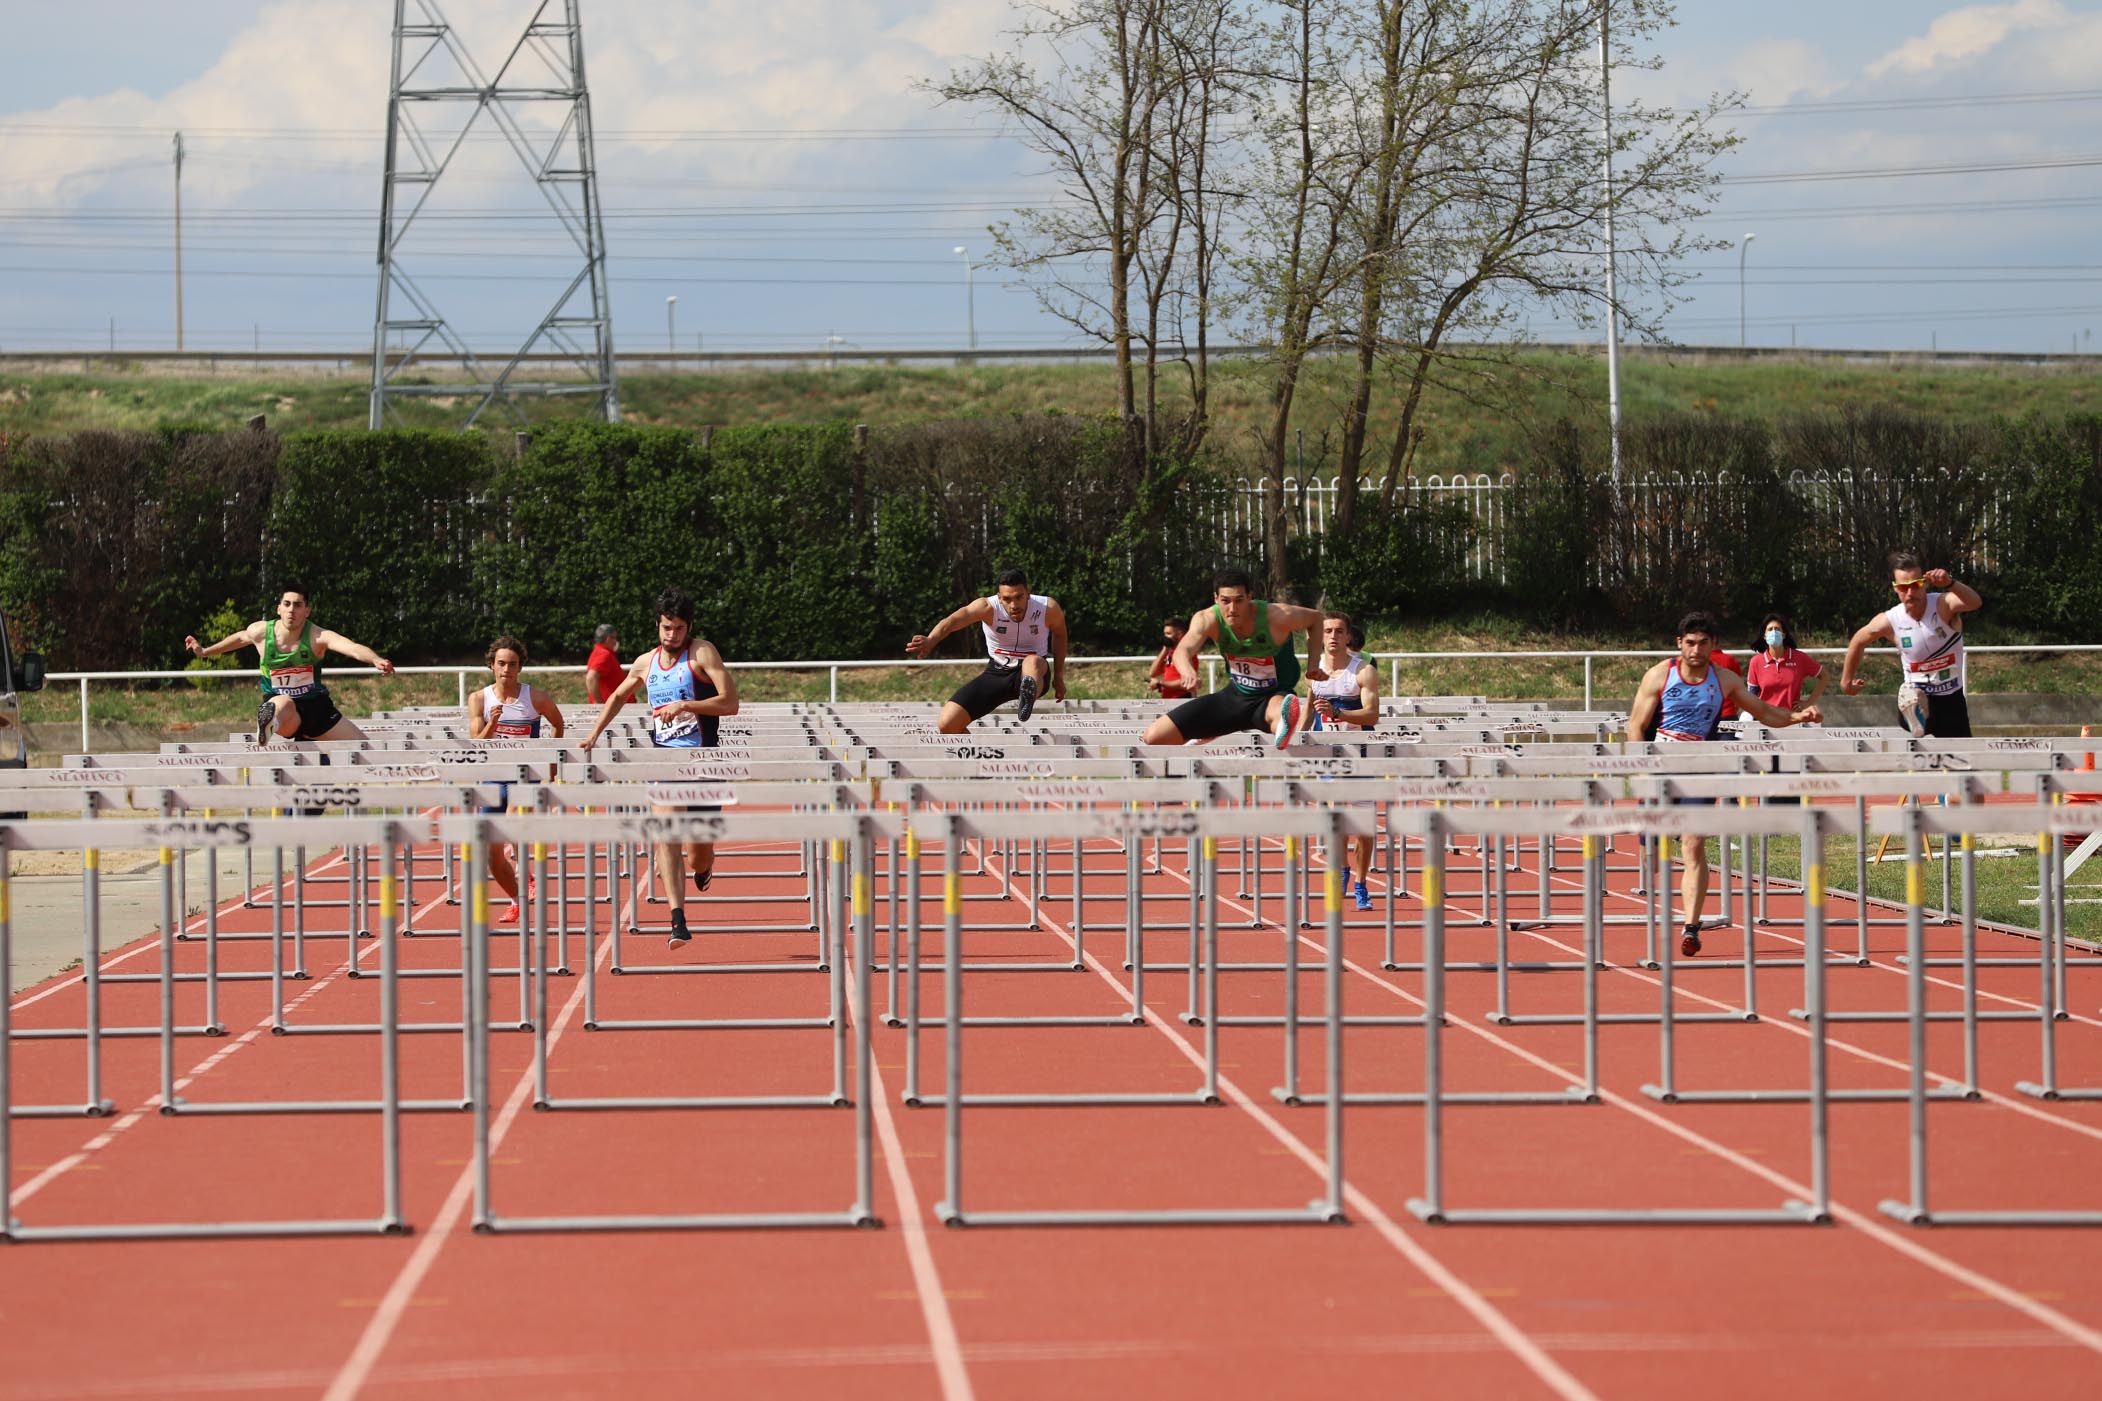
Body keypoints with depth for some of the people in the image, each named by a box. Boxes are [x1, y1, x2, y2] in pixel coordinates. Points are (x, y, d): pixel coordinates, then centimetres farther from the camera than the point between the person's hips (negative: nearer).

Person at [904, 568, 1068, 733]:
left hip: (1036, 671, -1)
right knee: (948, 724, -12)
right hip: (996, 672, 1)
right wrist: (931, 640, -62)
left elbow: (1059, 633, 9)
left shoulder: (1048, 608, -15)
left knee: (1033, 662, -41)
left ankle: (1028, 695, -71)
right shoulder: (987, 607, -21)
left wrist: (1059, 675, 10)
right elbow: (954, 620, -41)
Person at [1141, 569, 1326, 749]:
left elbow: (1316, 617, -3)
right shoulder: (1208, 620, -18)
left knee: (1278, 708, -44)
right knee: (1155, 736, 3)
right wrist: (1187, 671, -60)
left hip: (1274, 696, -4)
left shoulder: (1277, 617, -24)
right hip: (1235, 695, 4)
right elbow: (1183, 650, -36)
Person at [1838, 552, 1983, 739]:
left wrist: (1949, 584, -64)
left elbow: (1975, 602, -44)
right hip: (1916, 697, 2)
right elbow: (1858, 641, 7)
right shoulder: (1889, 621, -14)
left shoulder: (1943, 605, -21)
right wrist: (1847, 679, 19)